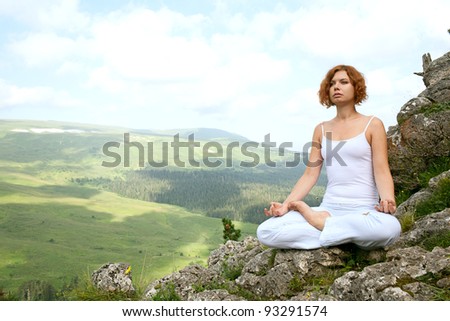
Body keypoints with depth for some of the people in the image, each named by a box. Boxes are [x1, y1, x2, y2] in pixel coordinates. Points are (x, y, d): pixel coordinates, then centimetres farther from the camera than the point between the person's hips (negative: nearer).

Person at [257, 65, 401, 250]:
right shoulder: (321, 130, 14)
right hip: (327, 208, 3)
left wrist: (387, 200, -26)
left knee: (390, 227, -41)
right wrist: (285, 205, -5)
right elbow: (310, 174, 9)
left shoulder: (372, 125, 4)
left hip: (363, 211, -2)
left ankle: (321, 224, -16)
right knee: (265, 232, -18)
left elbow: (381, 172, -4)